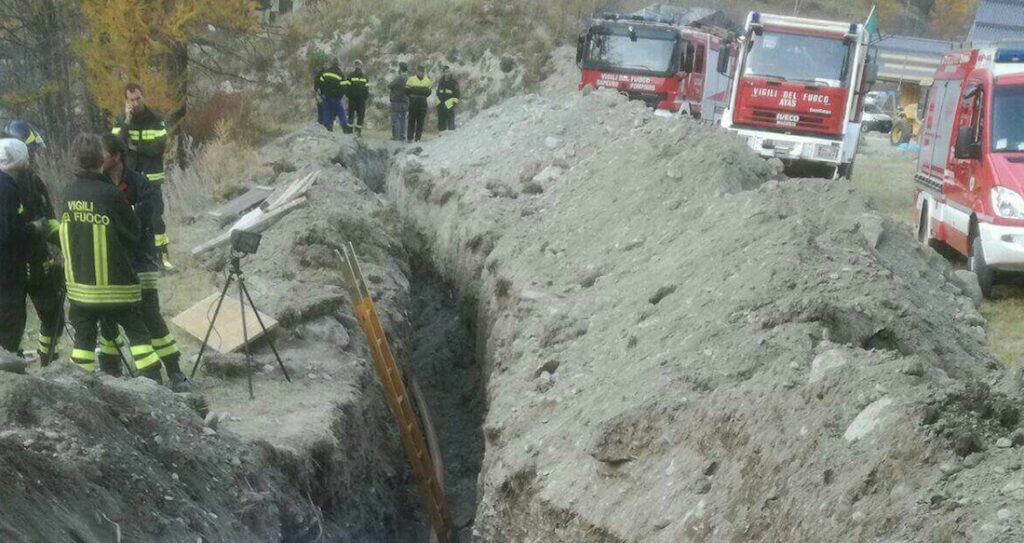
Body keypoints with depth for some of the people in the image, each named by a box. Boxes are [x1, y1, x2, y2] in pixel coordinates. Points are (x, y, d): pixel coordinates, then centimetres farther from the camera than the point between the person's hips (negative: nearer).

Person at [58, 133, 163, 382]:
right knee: (137, 333, 3)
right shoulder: (110, 193, -17)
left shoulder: (69, 193, -1)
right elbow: (133, 233, -6)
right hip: (115, 282, -4)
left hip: (79, 282, 4)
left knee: (84, 337, 12)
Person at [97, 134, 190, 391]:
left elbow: (154, 204, -26)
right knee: (107, 317, 10)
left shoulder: (136, 182, -8)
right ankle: (110, 370, 25)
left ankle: (174, 372, -6)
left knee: (150, 314, -10)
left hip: (138, 261, -5)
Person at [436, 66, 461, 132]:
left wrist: (454, 102, -10)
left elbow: (457, 93, -2)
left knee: (450, 122, -7)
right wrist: (438, 102, 17)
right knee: (441, 122, 8)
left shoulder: (454, 82, -1)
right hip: (441, 105, 5)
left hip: (449, 105, -5)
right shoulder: (440, 82, 15)